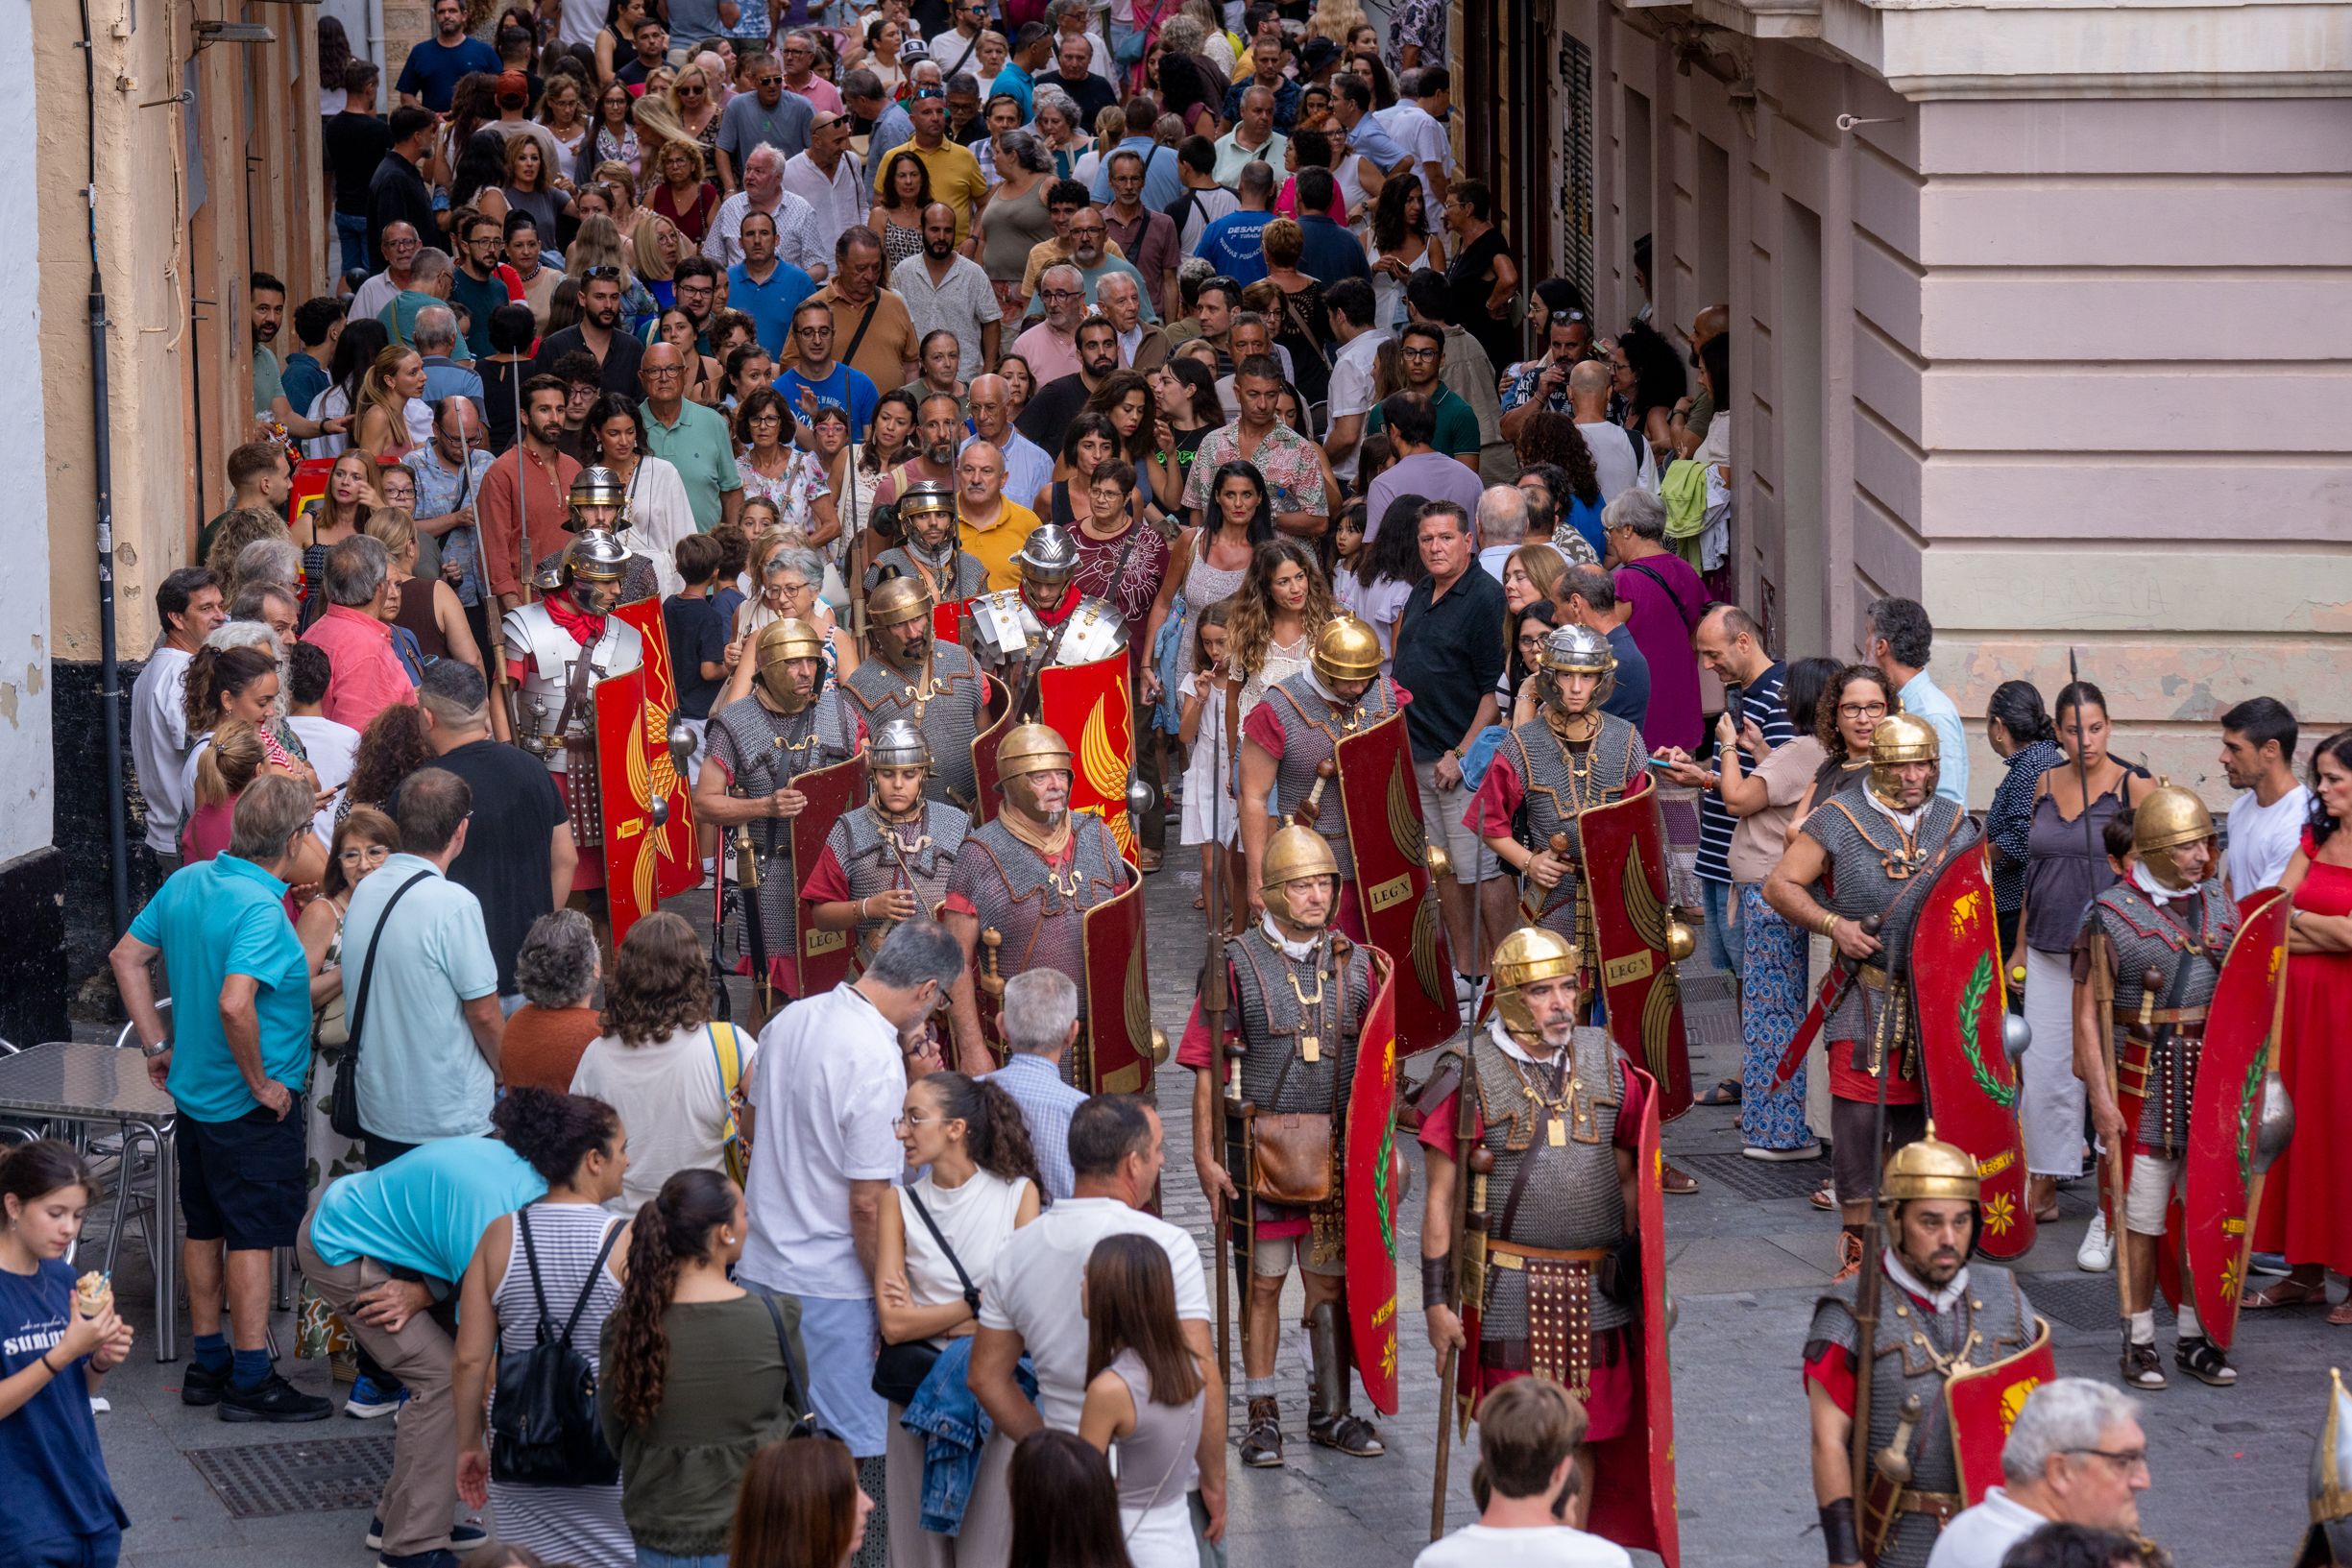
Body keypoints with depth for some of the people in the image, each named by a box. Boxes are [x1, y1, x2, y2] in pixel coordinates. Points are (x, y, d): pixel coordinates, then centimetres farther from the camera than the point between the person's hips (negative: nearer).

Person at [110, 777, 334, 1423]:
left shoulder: (186, 883, 2)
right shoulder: (260, 909, -24)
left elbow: (127, 958, 12)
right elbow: (235, 1005, -35)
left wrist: (159, 1044, 15)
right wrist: (261, 1082, -22)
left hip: (194, 1094, 8)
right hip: (253, 1109, -8)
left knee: (205, 1227, 17)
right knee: (253, 1236, -2)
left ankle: (208, 1363, 26)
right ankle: (250, 1380, 2)